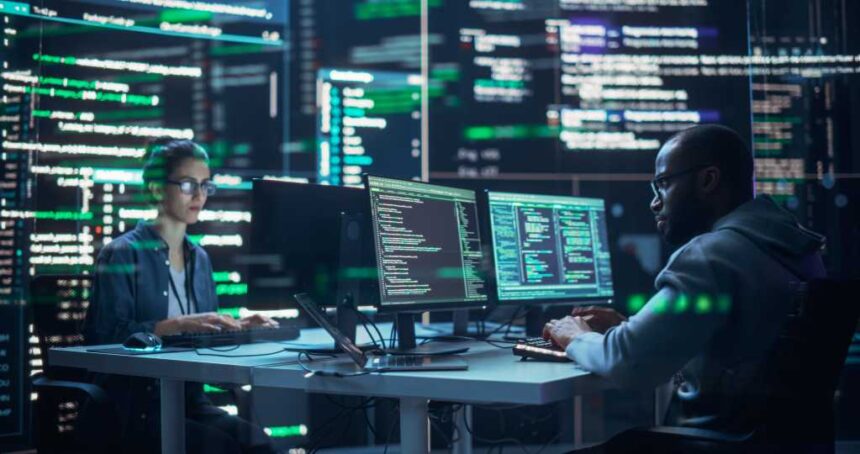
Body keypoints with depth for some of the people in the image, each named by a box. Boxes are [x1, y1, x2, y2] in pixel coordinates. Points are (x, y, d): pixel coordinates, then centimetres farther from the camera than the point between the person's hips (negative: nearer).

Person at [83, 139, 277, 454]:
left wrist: (236, 328, 0)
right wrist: (179, 325, -24)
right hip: (134, 407, -5)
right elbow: (107, 335, -15)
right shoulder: (123, 254, -5)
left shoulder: (199, 258, 16)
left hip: (190, 399, 6)